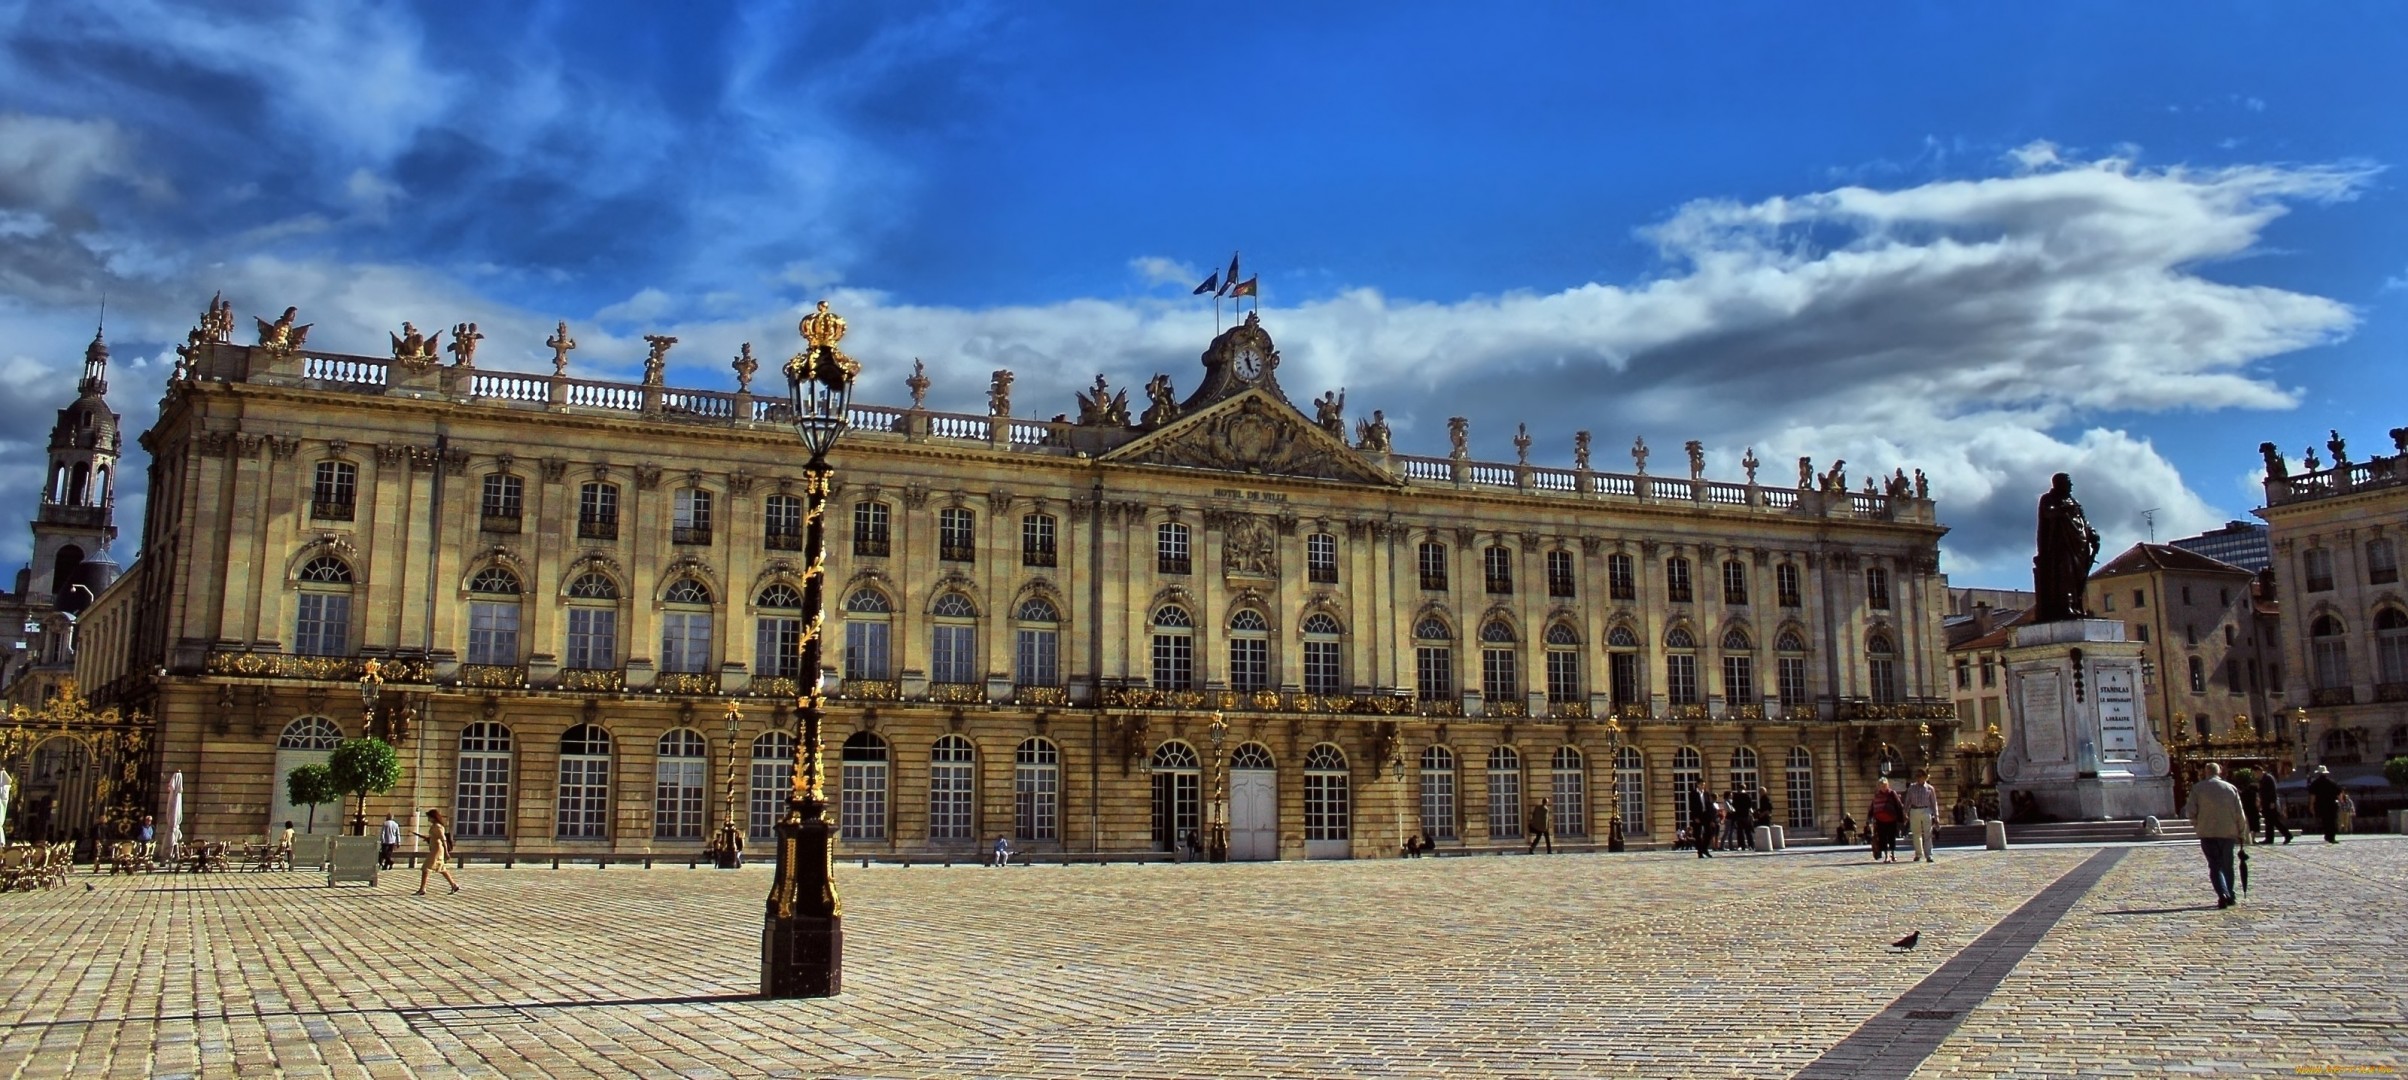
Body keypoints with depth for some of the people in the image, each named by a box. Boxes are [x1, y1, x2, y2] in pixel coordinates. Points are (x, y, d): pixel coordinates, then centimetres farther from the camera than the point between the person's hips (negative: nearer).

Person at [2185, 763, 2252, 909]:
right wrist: (2241, 834, 12)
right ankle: (2230, 896, 21)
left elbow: (2192, 812, -4)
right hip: (2228, 832, 2)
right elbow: (2240, 814, 4)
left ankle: (2223, 894, -20)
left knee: (2215, 865, -1)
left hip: (2207, 833, -2)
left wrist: (2197, 825, 14)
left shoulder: (2197, 788, -1)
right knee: (2227, 865, 15)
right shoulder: (2231, 788, 4)